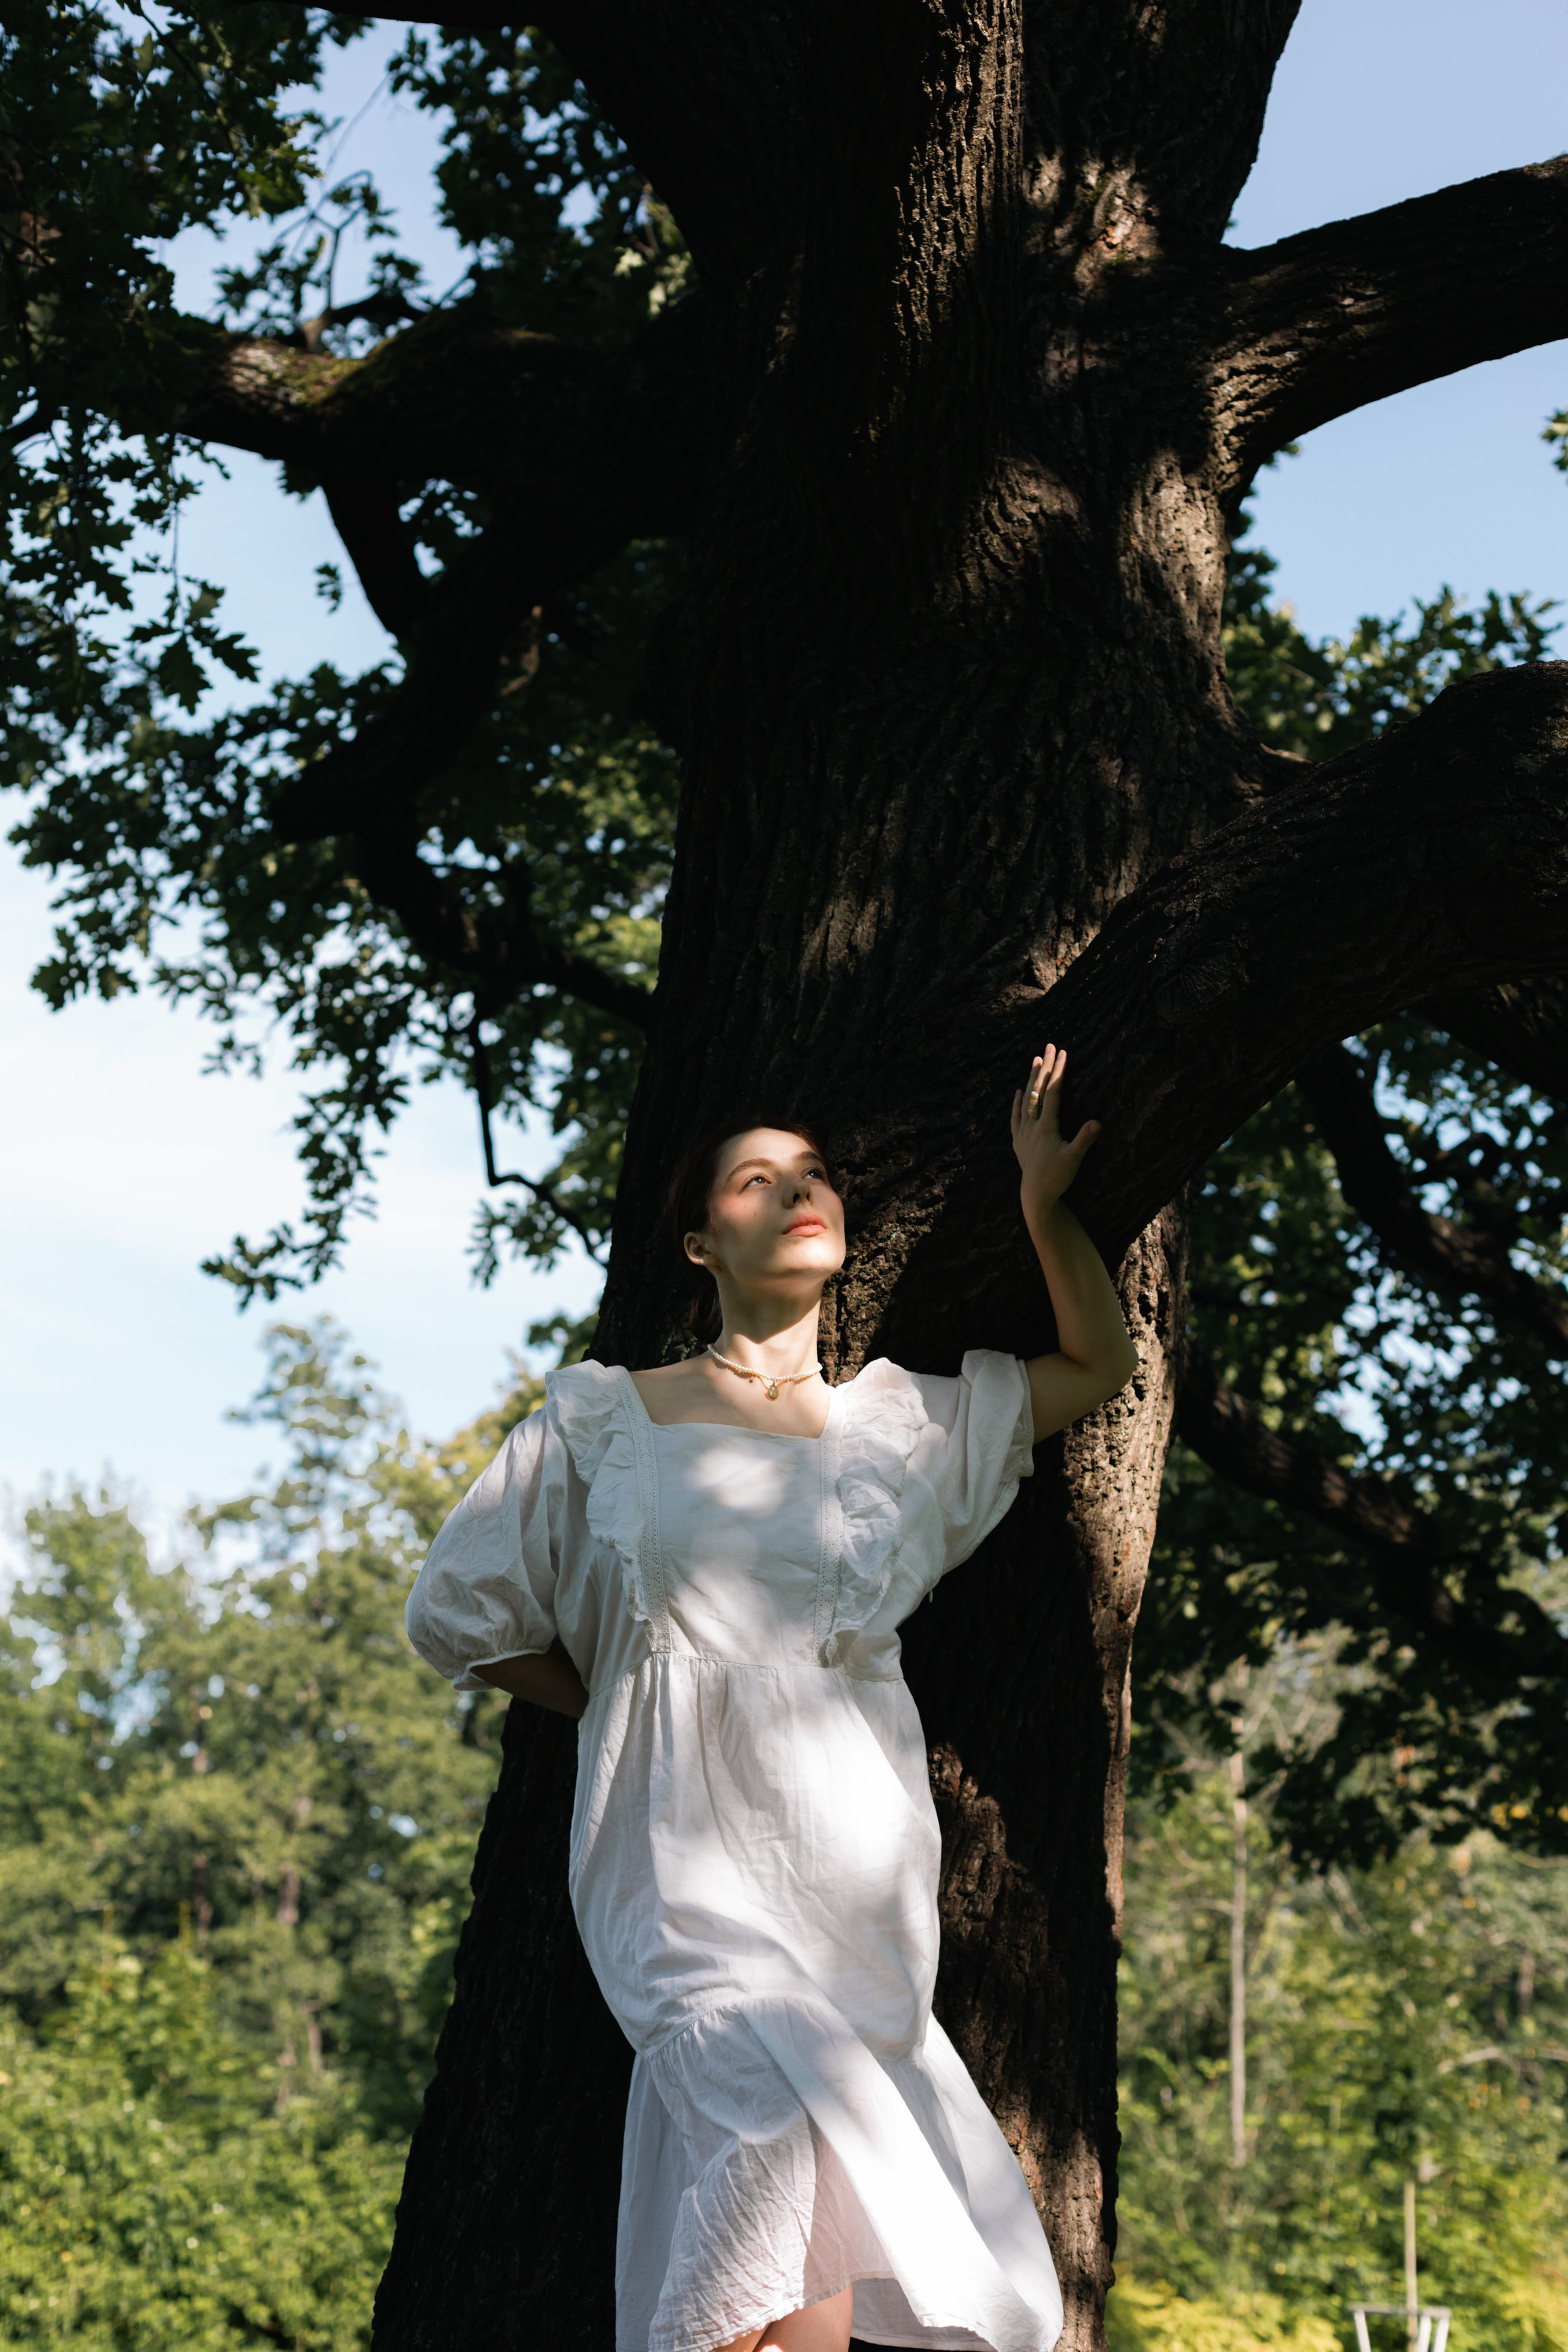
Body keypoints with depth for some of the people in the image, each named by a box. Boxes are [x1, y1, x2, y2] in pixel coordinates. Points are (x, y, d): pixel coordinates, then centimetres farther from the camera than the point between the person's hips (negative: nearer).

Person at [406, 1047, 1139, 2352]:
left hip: (856, 1864, 3)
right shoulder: (608, 1418, 7)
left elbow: (1102, 1365, 23)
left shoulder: (900, 1418, 14)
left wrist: (1044, 1205, 12)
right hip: (688, 1857, -3)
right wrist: (631, 1705, 12)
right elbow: (456, 1612, 13)